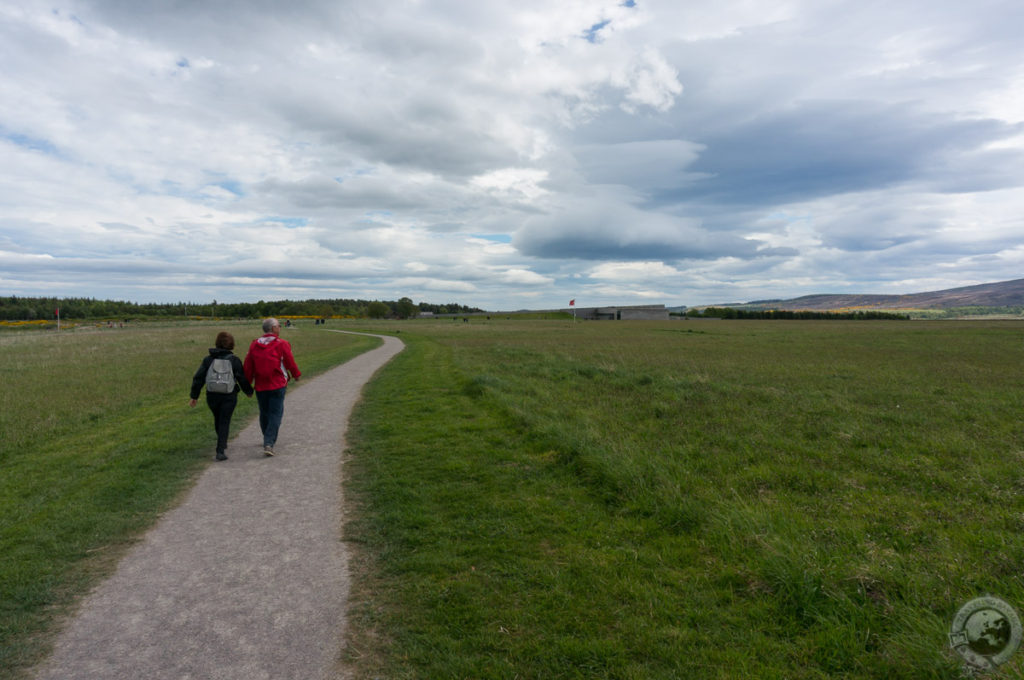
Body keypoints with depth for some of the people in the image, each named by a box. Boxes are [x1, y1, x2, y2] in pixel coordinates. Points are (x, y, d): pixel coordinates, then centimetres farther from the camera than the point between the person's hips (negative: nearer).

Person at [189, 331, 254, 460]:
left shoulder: (208, 359, 2)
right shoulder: (234, 360, -6)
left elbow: (198, 378, 1)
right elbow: (242, 378, -3)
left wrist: (194, 396, 6)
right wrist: (249, 391, 13)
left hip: (212, 396, 3)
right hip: (229, 396, -3)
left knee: (218, 419, 22)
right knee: (224, 422, 0)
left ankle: (222, 443, 43)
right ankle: (220, 451, -9)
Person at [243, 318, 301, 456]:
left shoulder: (254, 344, 5)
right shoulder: (281, 344, -9)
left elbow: (248, 365, 5)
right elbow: (290, 363, -3)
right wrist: (296, 375, 16)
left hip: (260, 386, 5)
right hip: (277, 385, -5)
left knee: (264, 413, 18)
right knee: (275, 414, -2)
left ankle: (268, 440, 34)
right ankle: (269, 443, -13)